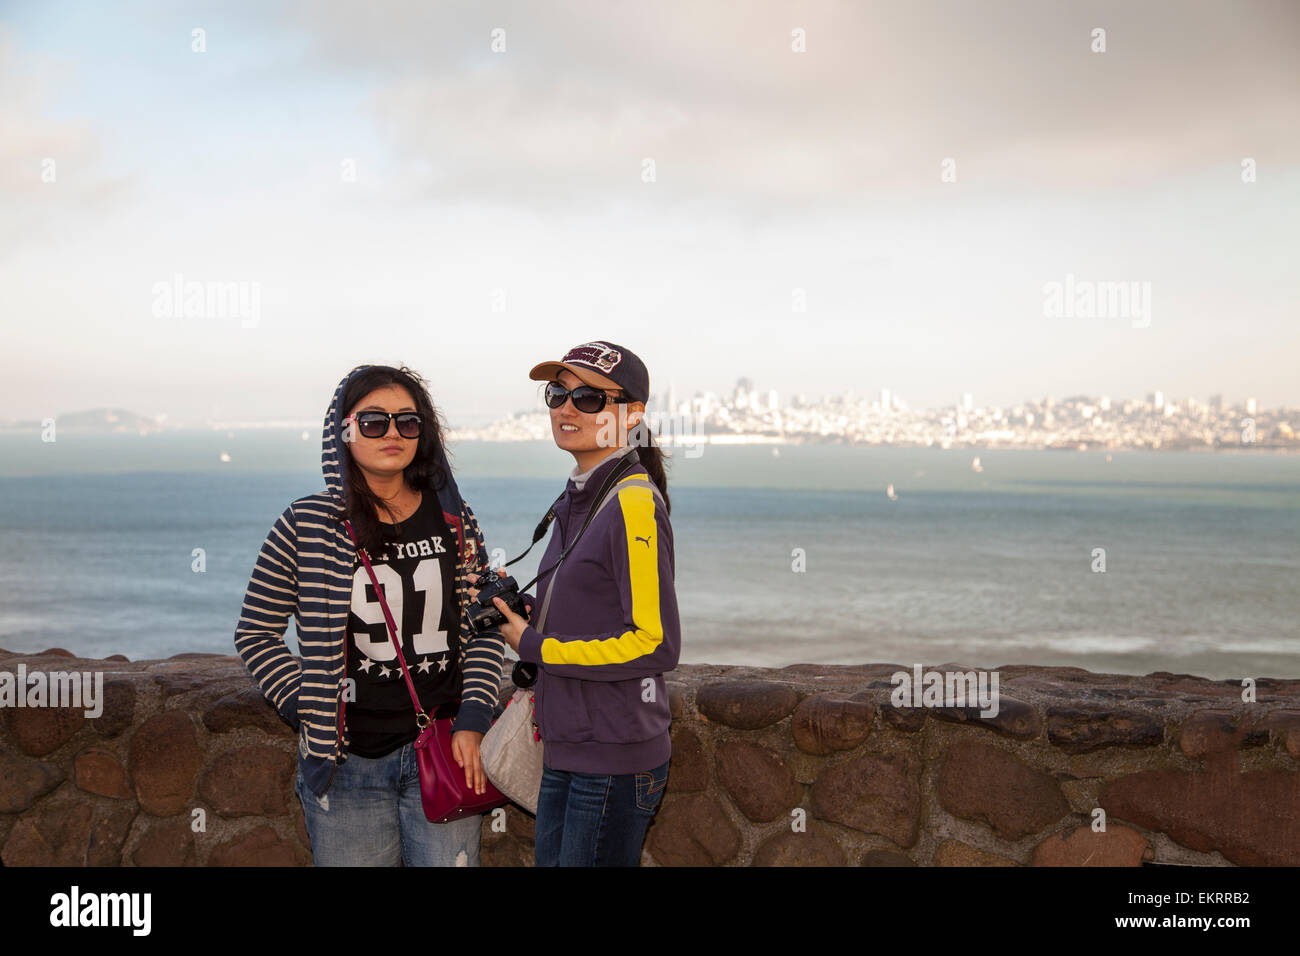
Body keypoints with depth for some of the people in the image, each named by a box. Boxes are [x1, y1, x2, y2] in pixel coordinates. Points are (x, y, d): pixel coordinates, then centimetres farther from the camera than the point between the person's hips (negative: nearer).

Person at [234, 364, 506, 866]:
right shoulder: (308, 525, -4)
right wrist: (309, 711, -7)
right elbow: (255, 634, 2)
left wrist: (471, 723, -2)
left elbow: (485, 629, 9)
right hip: (348, 760, -2)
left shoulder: (453, 520, 4)